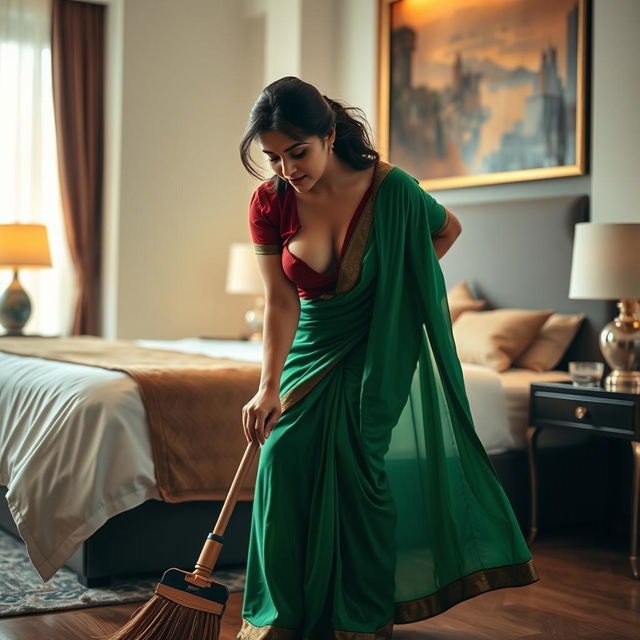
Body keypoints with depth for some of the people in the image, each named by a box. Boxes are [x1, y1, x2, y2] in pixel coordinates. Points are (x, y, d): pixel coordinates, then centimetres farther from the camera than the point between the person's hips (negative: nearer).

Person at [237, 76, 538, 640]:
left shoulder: (388, 188, -19)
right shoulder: (269, 203, -13)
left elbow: (448, 229, 1)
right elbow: (281, 302, -17)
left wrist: (397, 286, 1)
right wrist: (269, 387, -27)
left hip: (379, 349, -2)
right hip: (311, 348, 3)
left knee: (359, 462, -9)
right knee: (285, 457, -10)